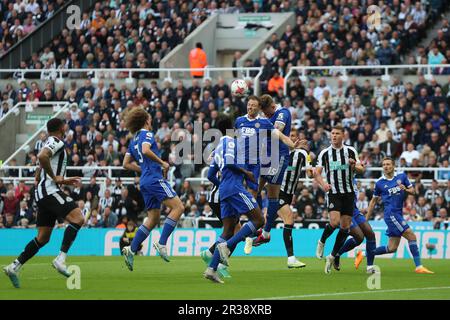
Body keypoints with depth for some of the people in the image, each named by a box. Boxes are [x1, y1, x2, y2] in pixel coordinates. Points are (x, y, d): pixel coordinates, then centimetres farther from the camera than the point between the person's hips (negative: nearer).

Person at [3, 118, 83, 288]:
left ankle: (14, 266, 4)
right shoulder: (56, 142, -4)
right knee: (77, 218, -20)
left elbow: (38, 177, 30)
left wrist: (63, 181, 29)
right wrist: (54, 177, -17)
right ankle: (61, 259, -27)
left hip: (42, 194, 10)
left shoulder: (49, 143, 25)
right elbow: (42, 156, -26)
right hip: (50, 191, -10)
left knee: (43, 237, 8)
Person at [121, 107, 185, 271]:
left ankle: (131, 249, 3)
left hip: (145, 182, 9)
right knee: (178, 207, -14)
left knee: (153, 219, 11)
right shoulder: (146, 134, -2)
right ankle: (161, 243, -21)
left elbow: (126, 164, 23)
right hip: (155, 179, -9)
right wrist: (162, 163, -12)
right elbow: (146, 150, -22)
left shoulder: (133, 140, 22)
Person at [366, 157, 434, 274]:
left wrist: (405, 189, -10)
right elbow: (374, 201, 12)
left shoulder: (402, 176, 9)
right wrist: (366, 219, 10)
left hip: (398, 214, 5)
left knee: (392, 248, 6)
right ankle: (418, 267, -15)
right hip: (390, 214, -5)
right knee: (411, 236, -16)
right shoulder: (379, 183, 2)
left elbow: (413, 191, 13)